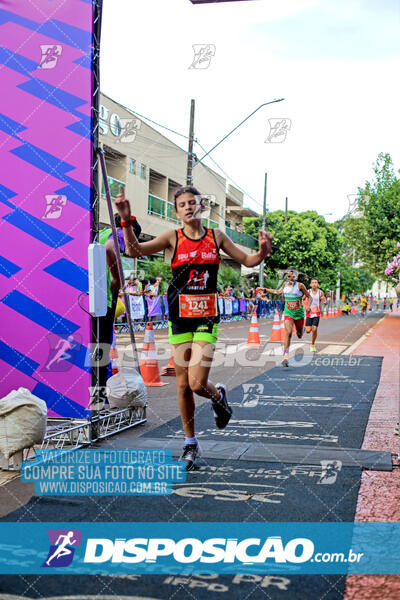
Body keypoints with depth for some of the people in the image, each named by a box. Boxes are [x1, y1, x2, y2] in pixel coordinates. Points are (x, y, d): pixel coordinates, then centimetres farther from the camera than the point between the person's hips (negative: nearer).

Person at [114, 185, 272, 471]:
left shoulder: (216, 236, 5)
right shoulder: (173, 238, 0)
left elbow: (247, 260, 11)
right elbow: (136, 250, -11)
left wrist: (262, 252, -11)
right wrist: (126, 220, -25)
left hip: (207, 317, 0)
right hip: (180, 317, 1)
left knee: (198, 383, -12)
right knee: (183, 385, 6)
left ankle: (218, 396, 25)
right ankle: (191, 443, 23)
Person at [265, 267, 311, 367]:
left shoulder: (300, 285, -9)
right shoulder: (285, 284, 2)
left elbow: (309, 297, -2)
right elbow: (278, 292, 22)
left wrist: (308, 306, -20)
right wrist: (265, 289, 23)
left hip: (299, 313, -1)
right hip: (288, 313, 1)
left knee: (300, 335, 15)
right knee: (288, 333, -18)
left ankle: (301, 330, 55)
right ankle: (286, 357, -21)